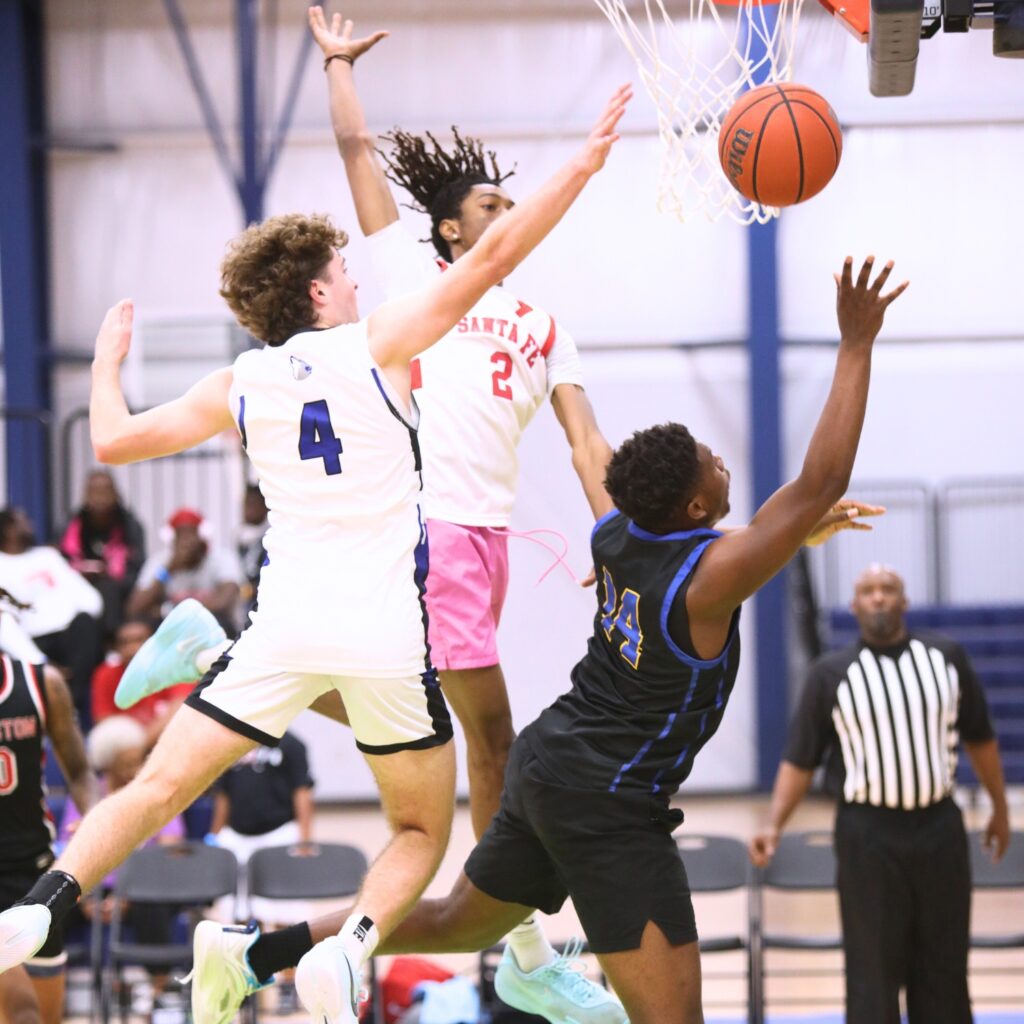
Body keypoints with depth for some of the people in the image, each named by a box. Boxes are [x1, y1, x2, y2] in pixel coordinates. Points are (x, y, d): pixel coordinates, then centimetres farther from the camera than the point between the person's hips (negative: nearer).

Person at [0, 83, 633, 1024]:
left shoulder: (240, 384, 10)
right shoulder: (376, 344, 2)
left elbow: (113, 441, 15)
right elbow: (493, 256, -3)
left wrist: (108, 361, 34)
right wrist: (585, 162, 2)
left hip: (286, 625, 2)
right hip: (390, 629, -2)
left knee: (155, 787, 6)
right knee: (421, 830, 14)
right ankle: (354, 947, -14)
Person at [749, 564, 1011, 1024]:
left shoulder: (946, 657, 4)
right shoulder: (830, 674, -3)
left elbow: (980, 738, 14)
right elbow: (800, 760, -2)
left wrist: (999, 807, 18)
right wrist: (775, 825, -14)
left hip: (938, 827, 2)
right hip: (867, 832, -2)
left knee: (944, 968, 9)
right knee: (874, 972, -1)